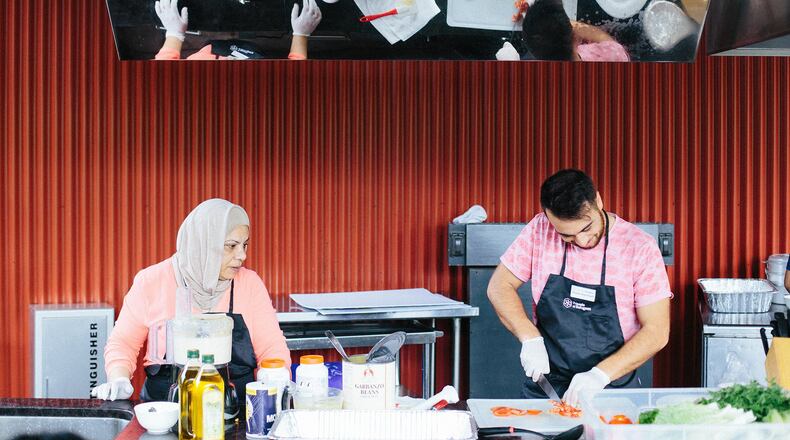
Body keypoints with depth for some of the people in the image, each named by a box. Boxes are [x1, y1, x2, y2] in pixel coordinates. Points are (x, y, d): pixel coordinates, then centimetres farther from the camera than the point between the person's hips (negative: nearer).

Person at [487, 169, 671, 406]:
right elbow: (500, 286, 6)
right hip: (544, 386, 0)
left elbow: (656, 332, -8)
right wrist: (530, 338, -11)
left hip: (610, 390, 0)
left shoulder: (640, 248, -7)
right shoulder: (540, 230, -1)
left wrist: (600, 375, -20)